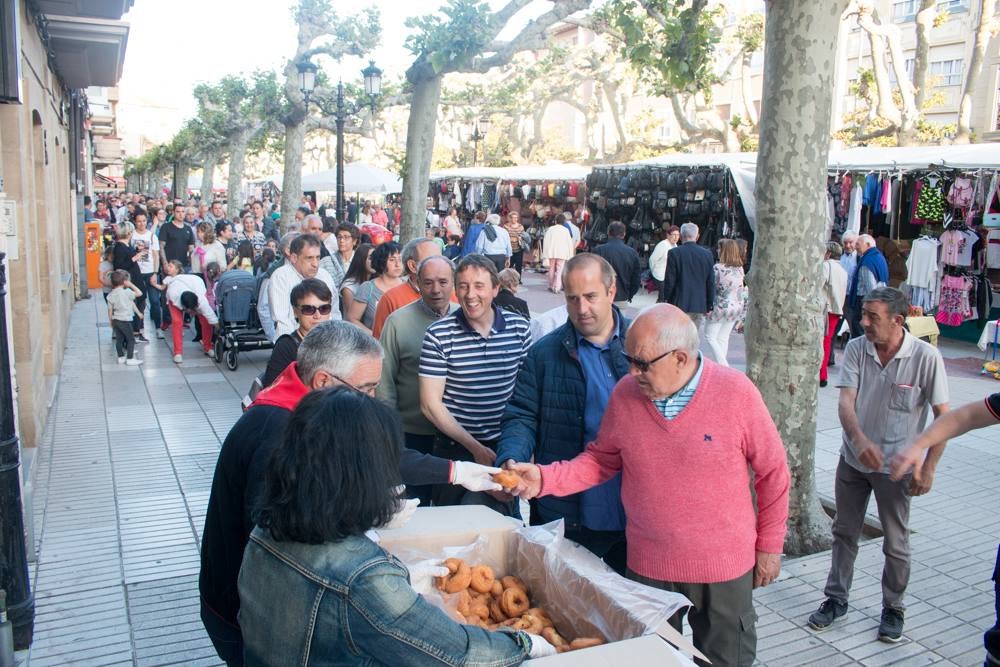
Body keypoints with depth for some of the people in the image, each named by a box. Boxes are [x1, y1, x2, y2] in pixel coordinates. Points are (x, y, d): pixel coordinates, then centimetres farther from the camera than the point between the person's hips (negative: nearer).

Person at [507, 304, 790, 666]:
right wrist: (544, 478, -12)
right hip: (648, 565, 3)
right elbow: (600, 460, 2)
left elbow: (773, 473, -6)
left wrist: (769, 545, 0)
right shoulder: (625, 394, -8)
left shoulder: (736, 392, -16)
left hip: (724, 566, -2)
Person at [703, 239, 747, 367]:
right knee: (724, 338, 15)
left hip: (719, 307, -6)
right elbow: (742, 289, 8)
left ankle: (722, 365, -9)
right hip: (736, 307, 6)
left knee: (710, 337, 3)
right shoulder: (740, 268, 2)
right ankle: (721, 364, 20)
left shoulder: (718, 268, -17)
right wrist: (743, 306, 17)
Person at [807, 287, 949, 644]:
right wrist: (859, 439, -34)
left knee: (896, 544, 11)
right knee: (844, 533, 16)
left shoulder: (926, 357, -16)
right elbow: (846, 400, -15)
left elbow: (944, 416, -10)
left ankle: (893, 608, 32)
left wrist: (928, 468, -12)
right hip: (853, 458, 3)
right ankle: (836, 599, 32)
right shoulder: (856, 349, -8)